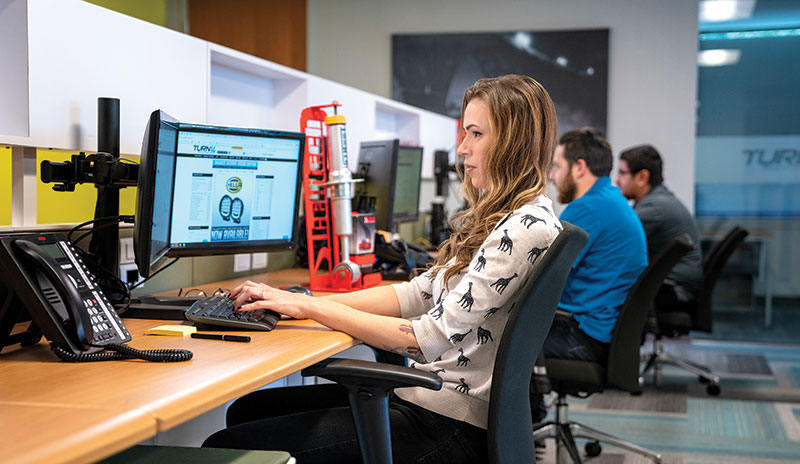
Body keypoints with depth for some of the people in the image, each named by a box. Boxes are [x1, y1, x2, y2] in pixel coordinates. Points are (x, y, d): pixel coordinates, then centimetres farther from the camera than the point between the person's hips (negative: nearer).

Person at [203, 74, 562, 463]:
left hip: (451, 429, -10)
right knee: (246, 409, 11)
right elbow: (419, 293, 13)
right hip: (423, 396, 10)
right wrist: (300, 302, 4)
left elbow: (430, 339, -22)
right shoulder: (493, 217, 15)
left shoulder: (528, 228, -18)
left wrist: (310, 307, -15)